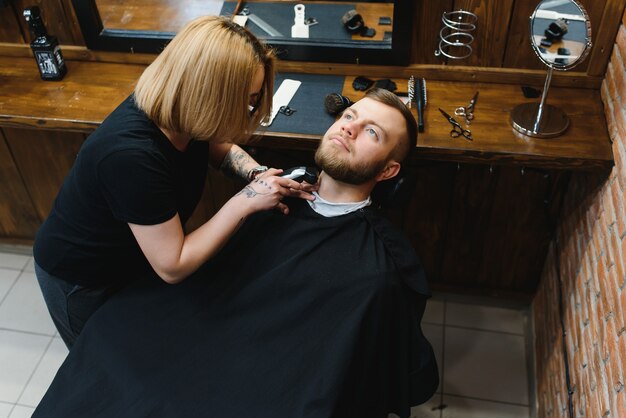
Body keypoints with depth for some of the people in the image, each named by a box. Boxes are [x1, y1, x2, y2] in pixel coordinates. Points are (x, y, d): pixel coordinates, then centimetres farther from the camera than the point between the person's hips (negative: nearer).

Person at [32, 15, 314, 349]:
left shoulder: (177, 110, -20)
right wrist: (245, 201, -33)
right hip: (82, 283, -6)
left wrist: (257, 173, -17)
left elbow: (220, 148, 3)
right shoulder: (132, 155, -42)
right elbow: (172, 267, -34)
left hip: (129, 258, 6)